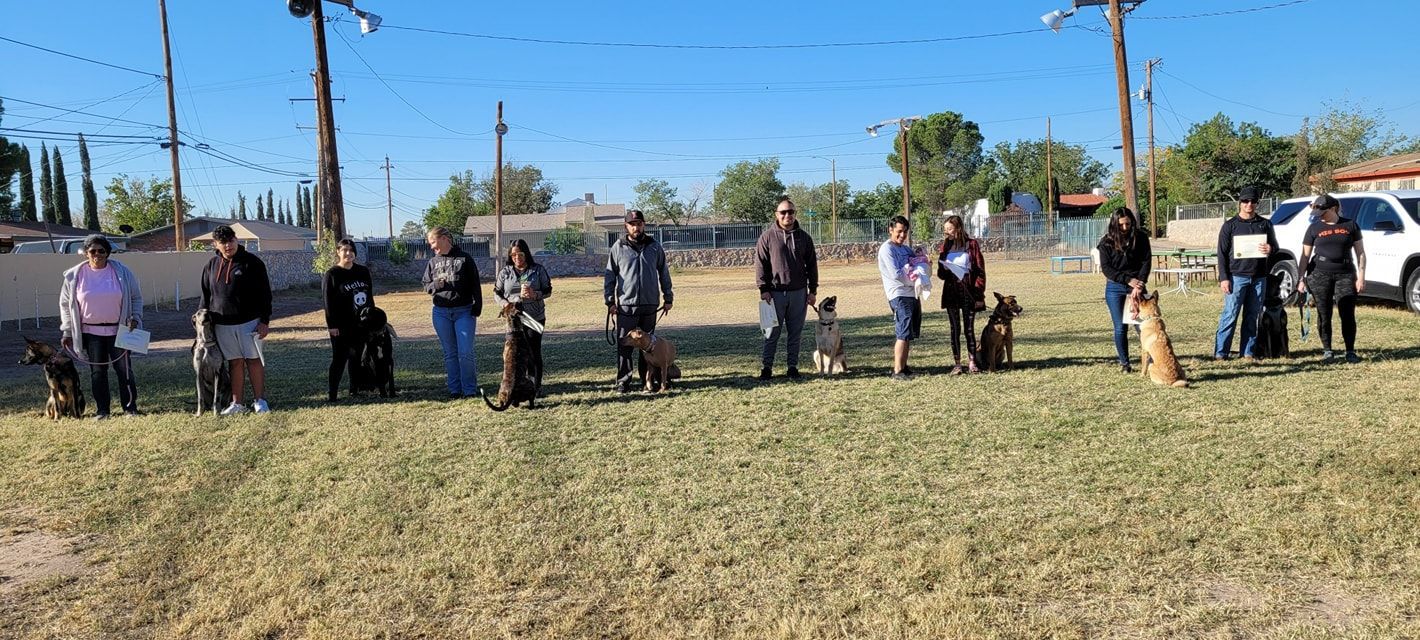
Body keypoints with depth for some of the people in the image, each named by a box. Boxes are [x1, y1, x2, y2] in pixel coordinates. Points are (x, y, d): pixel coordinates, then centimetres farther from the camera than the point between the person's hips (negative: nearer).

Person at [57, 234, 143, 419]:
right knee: (97, 371, 4)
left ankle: (130, 408, 6)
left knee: (124, 369, -2)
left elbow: (136, 298, 8)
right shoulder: (75, 275, 1)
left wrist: (135, 317, -7)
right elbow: (65, 304, 8)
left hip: (118, 330, -1)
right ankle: (101, 410, 12)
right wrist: (67, 332, 5)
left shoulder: (121, 272, -1)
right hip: (91, 331, 1)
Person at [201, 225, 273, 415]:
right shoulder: (211, 266, 9)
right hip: (222, 324, 4)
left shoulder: (252, 262, -5)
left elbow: (264, 293, -5)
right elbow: (206, 296, 16)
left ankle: (259, 400, 8)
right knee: (235, 363, 7)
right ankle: (237, 403, 12)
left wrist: (265, 321, -10)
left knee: (254, 360, 0)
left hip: (249, 321, -4)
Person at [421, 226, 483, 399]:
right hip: (441, 313, 4)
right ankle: (455, 389, 14)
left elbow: (475, 285, -1)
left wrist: (477, 307, -7)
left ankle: (470, 389, 4)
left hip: (464, 311, -3)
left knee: (466, 352, -6)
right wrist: (437, 285, -10)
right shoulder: (433, 262, 8)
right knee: (450, 353, 8)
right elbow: (426, 286, 12)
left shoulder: (464, 259, -2)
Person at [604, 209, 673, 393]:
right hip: (626, 304, -2)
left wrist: (668, 298, 9)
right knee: (624, 345, -2)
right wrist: (610, 301, -3)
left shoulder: (655, 246, 7)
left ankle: (647, 379, 18)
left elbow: (664, 273, 12)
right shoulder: (618, 247, 2)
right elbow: (609, 275, 4)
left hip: (650, 304, 2)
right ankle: (623, 381, 4)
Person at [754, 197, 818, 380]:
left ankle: (793, 367, 16)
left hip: (799, 292, 3)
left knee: (795, 333, 7)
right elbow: (760, 264, -2)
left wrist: (813, 290, 6)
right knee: (772, 332, 1)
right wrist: (763, 289, -9)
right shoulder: (767, 236, -1)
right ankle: (766, 367, 8)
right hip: (775, 293, -2)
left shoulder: (804, 237, 7)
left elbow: (812, 265, 10)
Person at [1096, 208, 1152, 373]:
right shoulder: (1107, 242, -5)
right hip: (1115, 288, 0)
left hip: (1137, 285, 0)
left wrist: (1139, 284, -16)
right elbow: (1106, 268, -7)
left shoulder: (1141, 237, -3)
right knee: (1121, 327, 1)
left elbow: (1146, 261, -4)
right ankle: (1124, 362, 12)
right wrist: (1128, 280, -16)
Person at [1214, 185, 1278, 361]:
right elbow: (1222, 253, 1)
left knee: (1252, 316, 7)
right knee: (1230, 315, -7)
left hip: (1259, 277, 4)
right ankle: (1220, 352, -4)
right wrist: (1223, 278, -8)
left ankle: (1247, 352, 13)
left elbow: (1275, 246, 19)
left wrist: (1270, 249, -8)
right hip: (1237, 276, -4)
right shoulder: (1230, 225, 3)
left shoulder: (1265, 224, 13)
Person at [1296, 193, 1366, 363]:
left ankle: (1350, 352, 6)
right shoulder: (1314, 228, 6)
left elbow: (1360, 252, 7)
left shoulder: (1350, 225, 6)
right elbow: (1305, 256, 7)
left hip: (1345, 275, 0)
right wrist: (1301, 279, 1)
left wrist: (1361, 277, 0)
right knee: (1324, 315, 3)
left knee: (1348, 314, -2)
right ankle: (1327, 351, 12)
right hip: (1320, 275, 0)